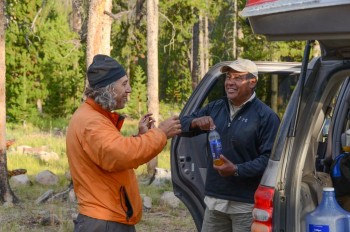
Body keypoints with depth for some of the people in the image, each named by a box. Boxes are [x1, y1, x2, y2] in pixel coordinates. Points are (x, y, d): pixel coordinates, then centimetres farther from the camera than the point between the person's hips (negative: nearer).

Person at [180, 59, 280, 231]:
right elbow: (183, 124, 16)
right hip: (214, 199, 6)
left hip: (246, 204, -6)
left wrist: (237, 170, -24)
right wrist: (195, 122, -7)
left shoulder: (266, 116, -8)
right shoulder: (215, 108, 13)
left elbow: (270, 158, -15)